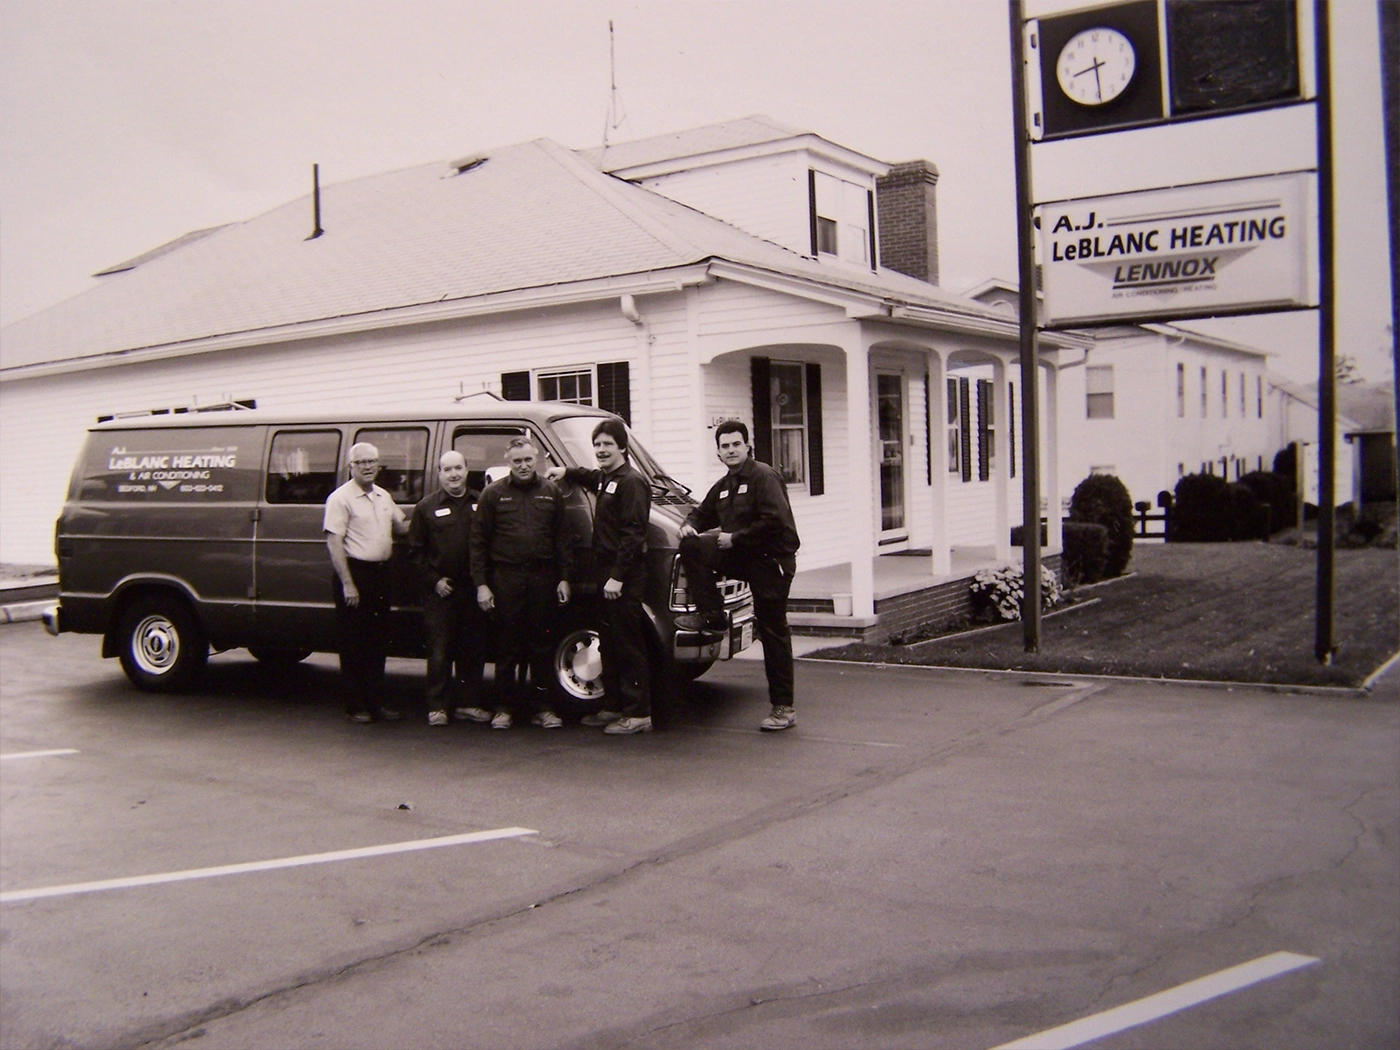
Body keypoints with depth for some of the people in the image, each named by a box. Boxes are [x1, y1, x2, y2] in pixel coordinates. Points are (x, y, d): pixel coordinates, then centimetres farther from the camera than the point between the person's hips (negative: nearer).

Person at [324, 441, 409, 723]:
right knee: (354, 644, -1)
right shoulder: (341, 498, -9)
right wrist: (347, 584, -19)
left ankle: (376, 702, 19)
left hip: (381, 573, 7)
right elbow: (334, 543, -14)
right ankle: (356, 706, 6)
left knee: (378, 642, 11)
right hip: (355, 572, -7)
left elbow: (401, 527, 27)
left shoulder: (384, 497, 14)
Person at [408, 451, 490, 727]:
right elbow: (415, 551, 4)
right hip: (440, 591, -2)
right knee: (440, 651, -1)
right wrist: (434, 580, -6)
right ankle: (437, 706, 5)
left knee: (474, 650, 6)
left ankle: (470, 703, 16)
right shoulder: (427, 507, 5)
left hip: (473, 589, 2)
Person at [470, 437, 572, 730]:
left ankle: (541, 708, 14)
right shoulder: (493, 494, 4)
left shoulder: (551, 492, 9)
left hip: (543, 579, 2)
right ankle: (504, 708, 13)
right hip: (506, 579, -2)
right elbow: (478, 541, 2)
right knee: (508, 647, 3)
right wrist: (481, 583, -5)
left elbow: (562, 538, 11)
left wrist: (564, 577, 4)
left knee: (542, 646, 6)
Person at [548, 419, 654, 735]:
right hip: (606, 574, 10)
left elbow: (633, 533, -20)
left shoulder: (631, 481, -13)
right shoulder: (606, 479, 17)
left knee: (628, 645, -7)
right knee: (609, 644, 15)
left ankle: (639, 713, -3)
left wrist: (618, 576, -24)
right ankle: (616, 706, 24)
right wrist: (567, 472, 32)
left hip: (624, 578, -10)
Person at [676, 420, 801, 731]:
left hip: (771, 560, -7)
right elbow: (703, 513, 27)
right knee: (692, 547, -10)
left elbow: (775, 522, -22)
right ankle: (712, 616, -3)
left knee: (773, 634, -5)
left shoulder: (764, 477, -11)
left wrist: (735, 538, -17)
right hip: (740, 555, 8)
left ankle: (784, 709, 2)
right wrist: (690, 525, 2)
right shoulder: (723, 486, 15)